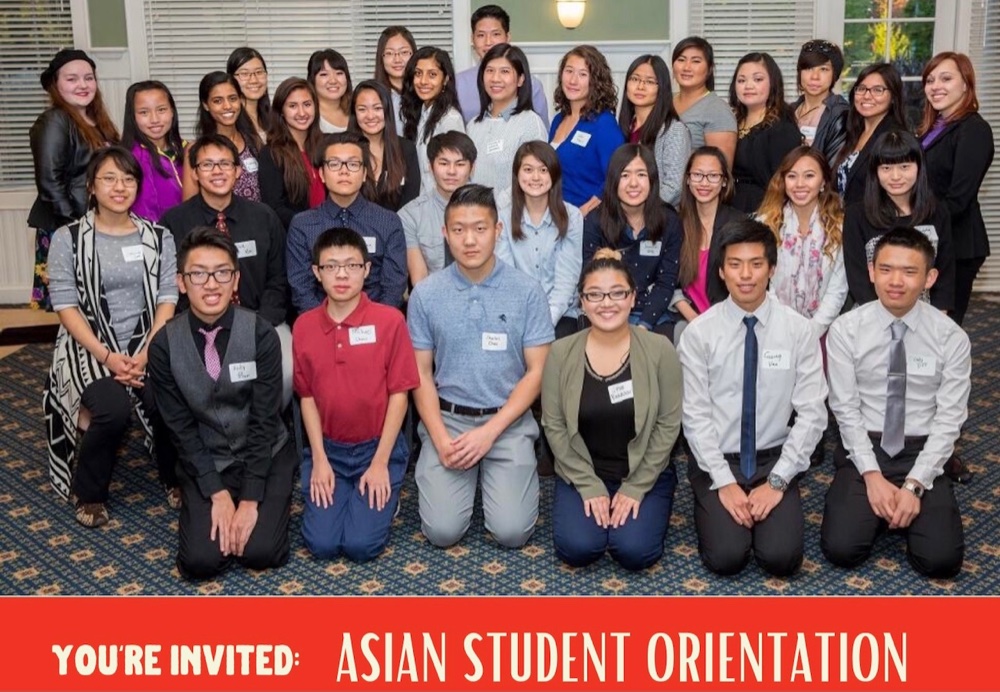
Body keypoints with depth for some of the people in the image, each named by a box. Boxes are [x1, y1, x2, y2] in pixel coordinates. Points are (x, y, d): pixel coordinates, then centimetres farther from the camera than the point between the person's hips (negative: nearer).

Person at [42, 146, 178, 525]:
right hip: (89, 347, -2)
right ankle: (88, 493, -3)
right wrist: (106, 355, -17)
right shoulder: (68, 238, 1)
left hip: (146, 343, 2)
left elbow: (167, 299, 2)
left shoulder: (158, 237, 9)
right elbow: (65, 305, -5)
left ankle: (175, 478, 3)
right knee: (114, 409, -31)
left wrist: (148, 353, -14)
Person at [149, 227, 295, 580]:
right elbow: (181, 427, -7)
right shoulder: (164, 345, -12)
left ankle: (273, 500, 14)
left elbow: (265, 420, -15)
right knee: (199, 561, -16)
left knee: (260, 552, -18)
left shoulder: (261, 334, -16)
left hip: (265, 453, -1)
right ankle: (205, 506, 16)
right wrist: (217, 494, -14)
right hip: (205, 461, 1)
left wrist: (249, 500, -18)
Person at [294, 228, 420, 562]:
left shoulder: (390, 320, -11)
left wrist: (380, 463, -11)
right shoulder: (303, 326, -2)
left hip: (378, 446, -2)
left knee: (362, 545, -13)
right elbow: (307, 396, 4)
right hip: (328, 449, 3)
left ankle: (385, 495, 17)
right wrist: (319, 459, -4)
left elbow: (399, 394, -9)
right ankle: (338, 492, 21)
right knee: (322, 544, -9)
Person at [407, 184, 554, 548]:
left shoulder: (527, 292, -5)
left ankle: (504, 474, 19)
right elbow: (421, 373, 3)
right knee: (442, 531, -12)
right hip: (447, 419, 1)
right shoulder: (426, 294, -2)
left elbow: (536, 372, -3)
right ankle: (469, 474, 20)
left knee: (512, 531, -13)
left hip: (508, 421, -1)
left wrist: (490, 432, -12)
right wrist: (441, 439, -10)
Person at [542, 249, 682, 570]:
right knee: (577, 549, -20)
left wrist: (636, 488, -11)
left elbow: (668, 424, -7)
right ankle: (592, 504, 13)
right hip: (581, 474, 1)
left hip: (644, 474, -1)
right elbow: (554, 426, -4)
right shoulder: (561, 353, -7)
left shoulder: (659, 350, -10)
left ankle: (634, 504, 12)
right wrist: (589, 486, -11)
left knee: (634, 551, -21)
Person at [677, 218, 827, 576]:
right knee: (726, 557, -18)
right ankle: (712, 506, 13)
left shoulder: (798, 330, -5)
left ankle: (769, 502, 14)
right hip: (716, 459, -1)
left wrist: (778, 481, -14)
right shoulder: (699, 333, -8)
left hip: (774, 458, 1)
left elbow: (812, 414, -7)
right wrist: (724, 481, -15)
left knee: (781, 557, -17)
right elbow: (695, 415, -8)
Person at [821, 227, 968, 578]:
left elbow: (949, 419, -7)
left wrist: (914, 485, -16)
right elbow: (846, 409, -6)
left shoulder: (951, 337, -7)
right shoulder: (846, 330, -7)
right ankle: (880, 505, 14)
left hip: (923, 451, 0)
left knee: (941, 559, -17)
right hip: (863, 447, 0)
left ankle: (909, 504, 14)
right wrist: (872, 476, -15)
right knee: (841, 548, -18)